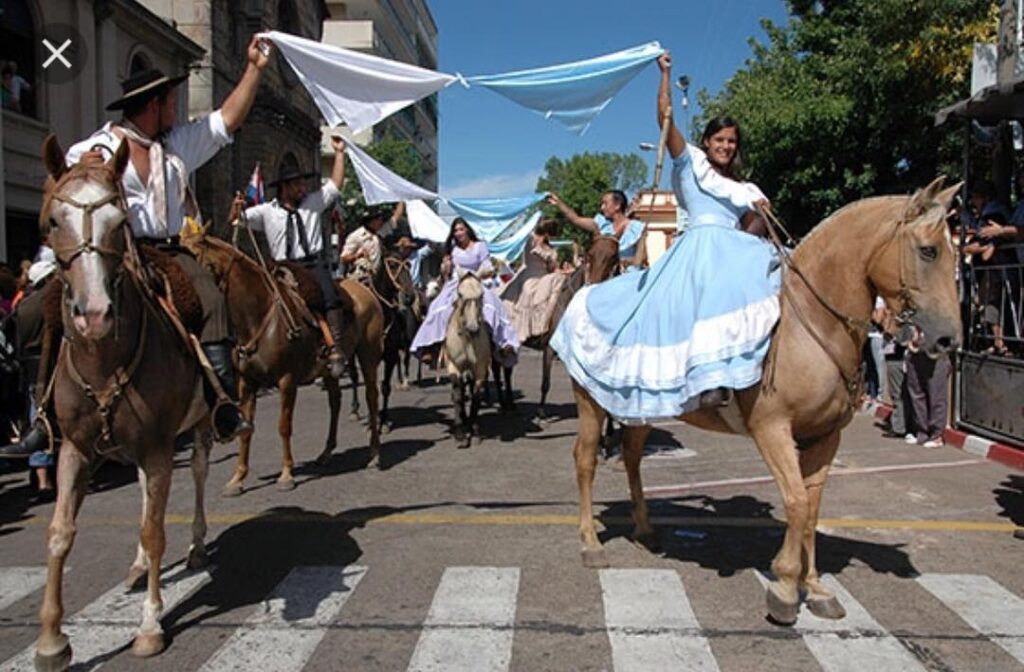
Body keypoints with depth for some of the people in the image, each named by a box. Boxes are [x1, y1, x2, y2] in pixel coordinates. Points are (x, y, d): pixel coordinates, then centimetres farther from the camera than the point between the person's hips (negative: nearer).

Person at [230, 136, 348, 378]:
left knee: (330, 295, -25)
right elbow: (237, 221, 11)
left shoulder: (313, 203, 16)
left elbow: (336, 184, 18)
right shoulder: (267, 211, 12)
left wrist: (339, 153, 14)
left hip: (314, 263, -1)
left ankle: (336, 350, -29)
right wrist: (236, 209, -11)